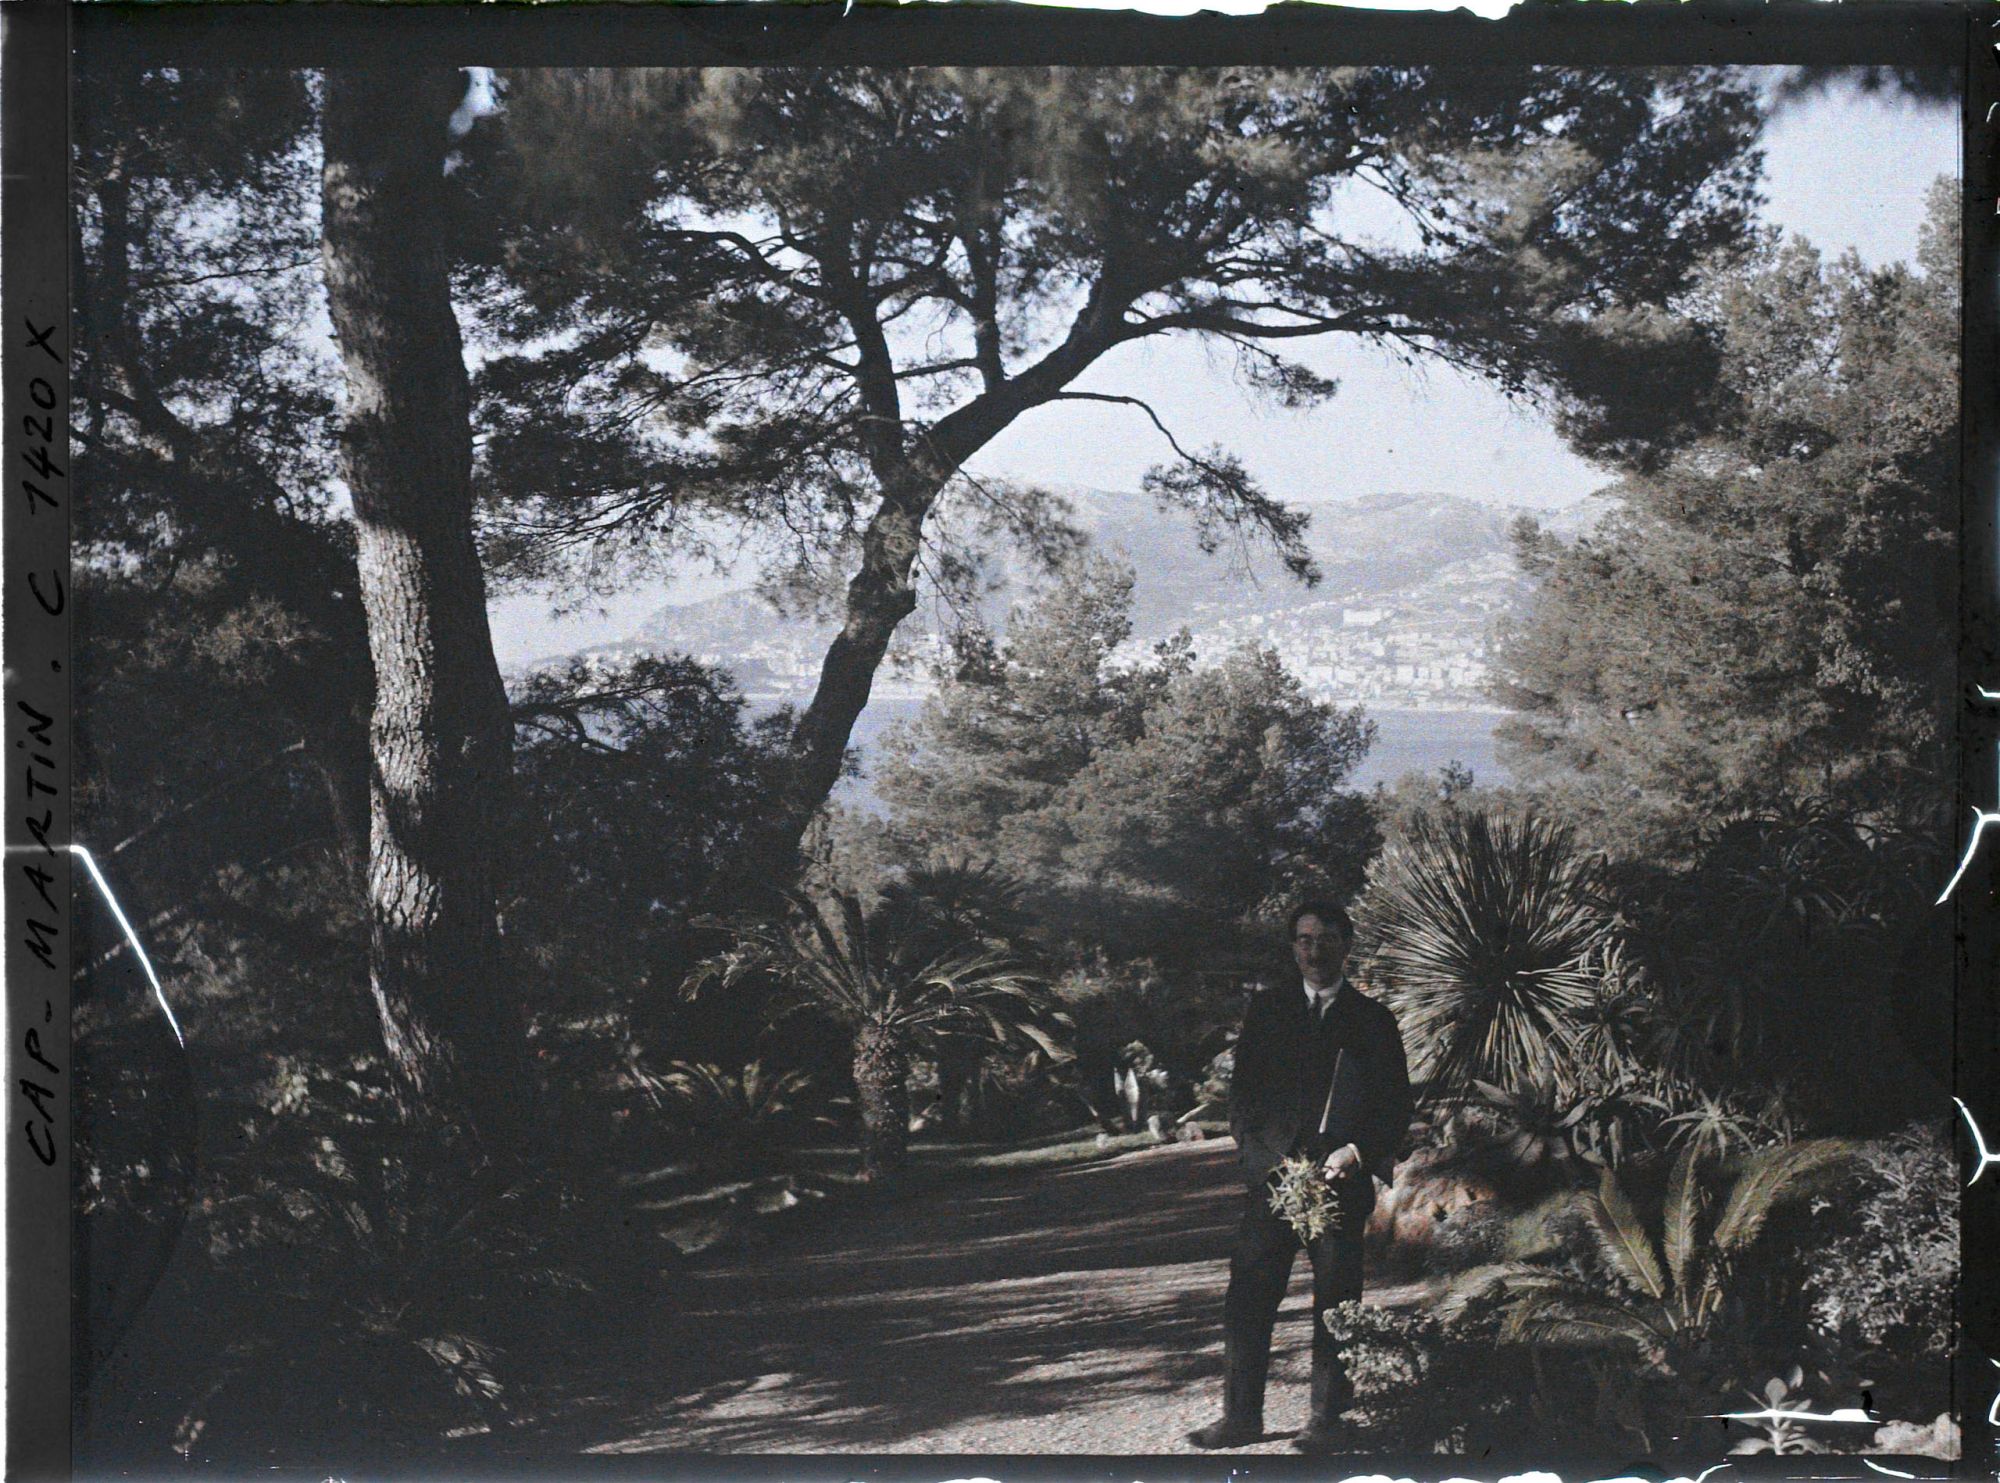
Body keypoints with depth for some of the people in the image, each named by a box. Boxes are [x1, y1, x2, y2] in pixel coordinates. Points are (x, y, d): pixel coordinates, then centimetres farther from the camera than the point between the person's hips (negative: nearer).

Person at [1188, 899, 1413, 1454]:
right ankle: (1241, 1416, 5)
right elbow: (1242, 1093, 7)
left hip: (1342, 1180, -1)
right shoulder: (1266, 1008, 12)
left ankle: (1327, 1419, 9)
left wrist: (1357, 1153, -9)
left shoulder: (1373, 1019, 9)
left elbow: (1396, 1108, 7)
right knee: (1247, 1298, -3)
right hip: (1273, 1174, 1)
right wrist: (1265, 1161, -6)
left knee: (1335, 1300, 0)